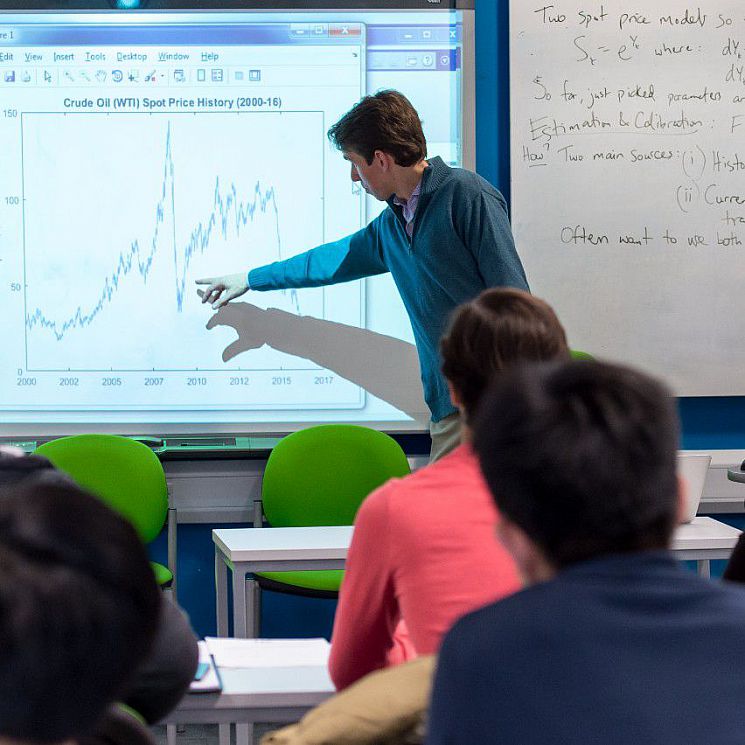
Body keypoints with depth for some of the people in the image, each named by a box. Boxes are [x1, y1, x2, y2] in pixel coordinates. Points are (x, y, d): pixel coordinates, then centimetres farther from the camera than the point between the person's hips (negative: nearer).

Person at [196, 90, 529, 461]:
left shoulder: (466, 195, -6)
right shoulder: (392, 224, 19)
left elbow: (511, 295, -11)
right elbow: (340, 257, 37)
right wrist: (249, 279, 48)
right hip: (448, 404, 7)